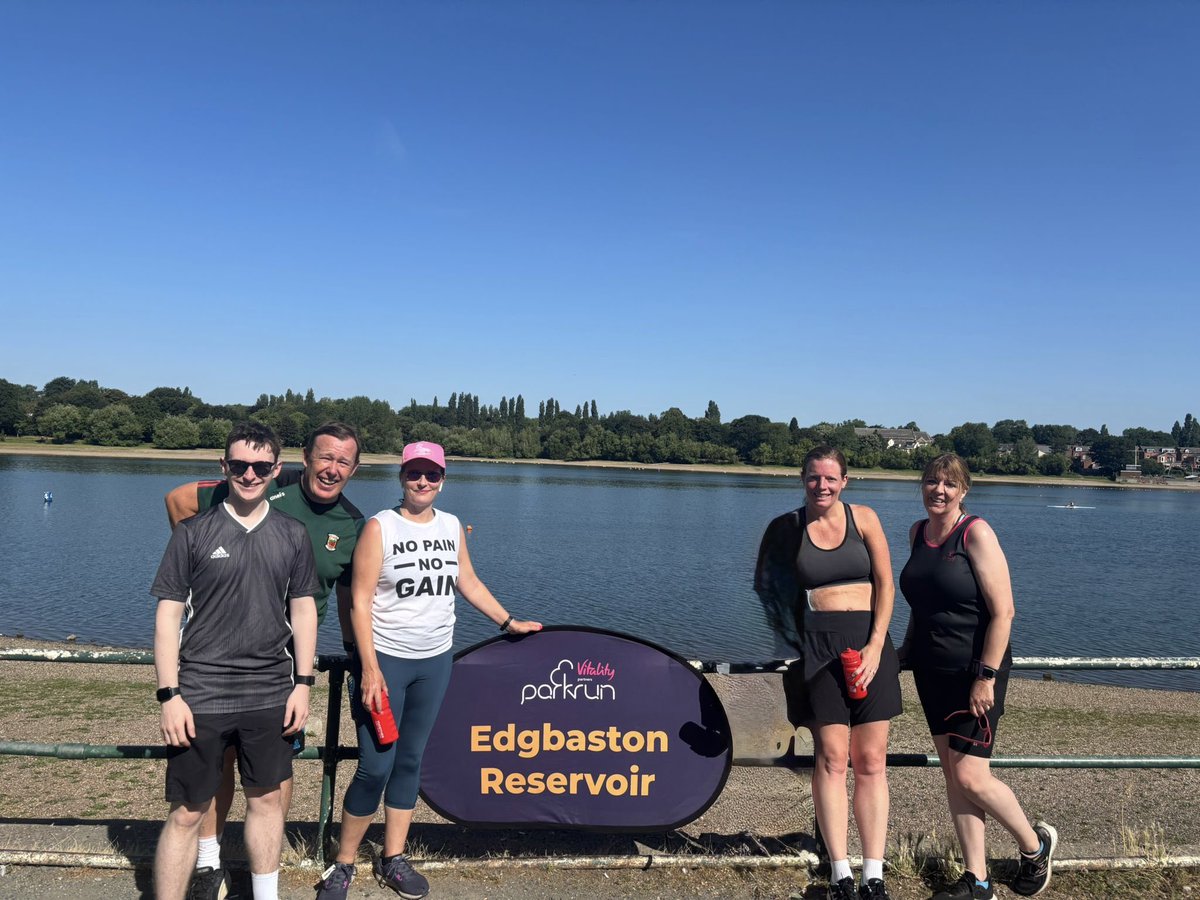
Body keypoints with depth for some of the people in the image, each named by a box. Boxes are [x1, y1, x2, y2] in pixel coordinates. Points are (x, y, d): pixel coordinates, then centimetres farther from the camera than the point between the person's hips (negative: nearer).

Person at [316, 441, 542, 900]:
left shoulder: (452, 526, 6)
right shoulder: (380, 526, -9)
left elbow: (468, 582, 17)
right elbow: (361, 601, -12)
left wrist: (508, 622, 15)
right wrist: (370, 668, -17)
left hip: (435, 661, 4)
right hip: (386, 659, -4)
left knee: (410, 761, 12)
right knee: (375, 767, -3)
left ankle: (393, 859, 25)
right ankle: (343, 863, 16)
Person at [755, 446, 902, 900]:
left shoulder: (863, 518, 5)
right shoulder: (785, 528, 3)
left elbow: (885, 583, 3)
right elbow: (762, 591, 8)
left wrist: (876, 645, -6)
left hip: (868, 643, 2)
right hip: (816, 647, -1)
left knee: (871, 761, 3)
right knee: (831, 758, -5)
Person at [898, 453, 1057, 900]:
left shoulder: (976, 533, -14)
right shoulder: (917, 532, 7)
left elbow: (1002, 611, -18)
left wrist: (986, 677, -20)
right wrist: (907, 647, 15)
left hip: (974, 672, -7)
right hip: (932, 672, 7)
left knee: (970, 776, -5)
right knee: (952, 775, 8)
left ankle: (1036, 844, 22)